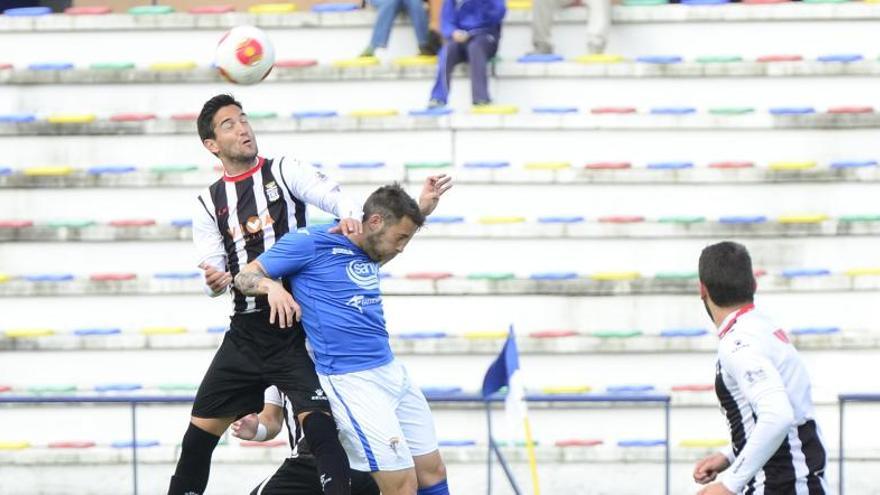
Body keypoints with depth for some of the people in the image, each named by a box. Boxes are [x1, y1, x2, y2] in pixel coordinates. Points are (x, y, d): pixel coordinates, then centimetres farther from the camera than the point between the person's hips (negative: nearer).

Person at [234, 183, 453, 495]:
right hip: (351, 381, -8)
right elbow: (245, 277, -3)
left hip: (392, 372, 8)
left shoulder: (366, 252, 13)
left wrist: (423, 209, 28)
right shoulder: (311, 243, -8)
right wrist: (272, 286, -25)